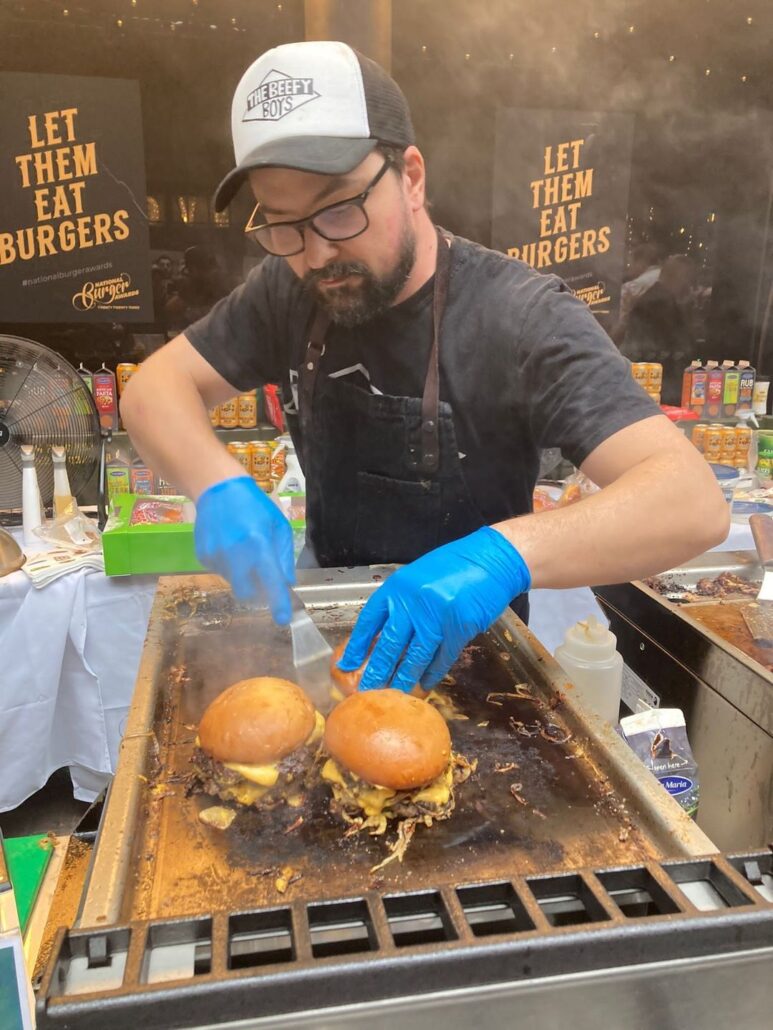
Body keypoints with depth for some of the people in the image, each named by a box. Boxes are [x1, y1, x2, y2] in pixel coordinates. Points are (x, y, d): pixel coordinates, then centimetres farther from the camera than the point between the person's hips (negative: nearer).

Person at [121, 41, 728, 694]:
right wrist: (220, 486, -24)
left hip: (465, 656, -3)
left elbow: (696, 503, -29)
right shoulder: (288, 293, -5)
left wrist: (505, 553, -45)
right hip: (330, 635, 4)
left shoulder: (522, 319, -22)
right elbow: (154, 388, -4)